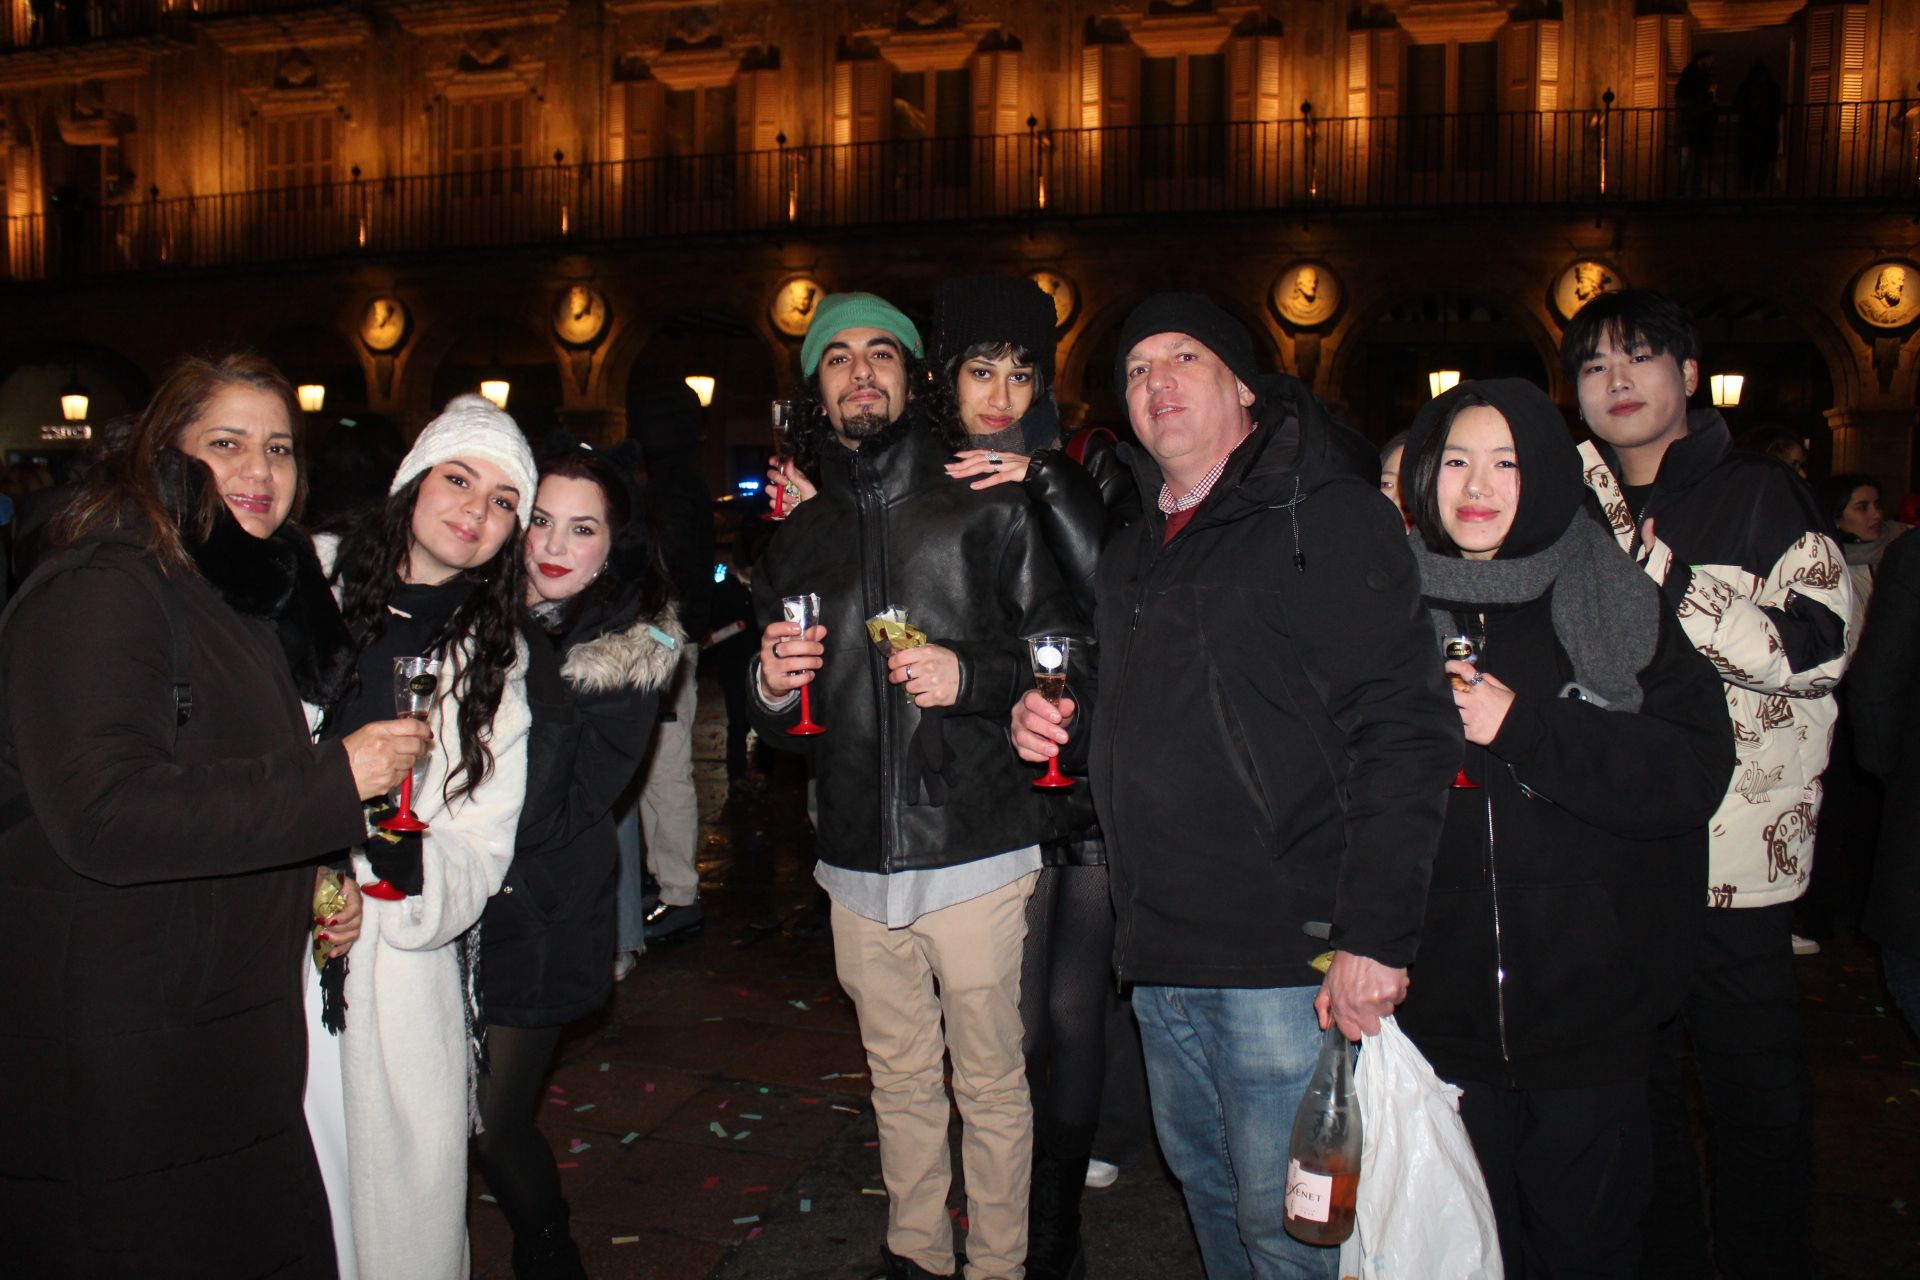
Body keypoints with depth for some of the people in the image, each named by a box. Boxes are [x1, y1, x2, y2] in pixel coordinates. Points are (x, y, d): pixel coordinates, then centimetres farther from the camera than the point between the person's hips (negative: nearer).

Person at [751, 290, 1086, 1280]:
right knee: (899, 1080, 17)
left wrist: (972, 676, -19)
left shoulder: (988, 510, -1)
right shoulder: (799, 540, 12)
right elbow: (784, 727, 18)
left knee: (992, 1085, 6)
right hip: (859, 863, 4)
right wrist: (771, 689, -4)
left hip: (975, 852, -4)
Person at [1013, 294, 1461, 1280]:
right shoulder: (1136, 548, 15)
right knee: (1205, 1185, 20)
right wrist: (1058, 722, 6)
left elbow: (1402, 732, -17)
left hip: (1282, 958, -7)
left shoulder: (1325, 515, -9)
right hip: (1161, 956, 7)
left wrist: (1376, 937, -21)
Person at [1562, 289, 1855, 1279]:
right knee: (1636, 1093, 13)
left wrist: (1664, 585, -18)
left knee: (1753, 1095, 7)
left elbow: (1819, 648, -11)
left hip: (1734, 857, -3)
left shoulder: (1760, 495, 1)